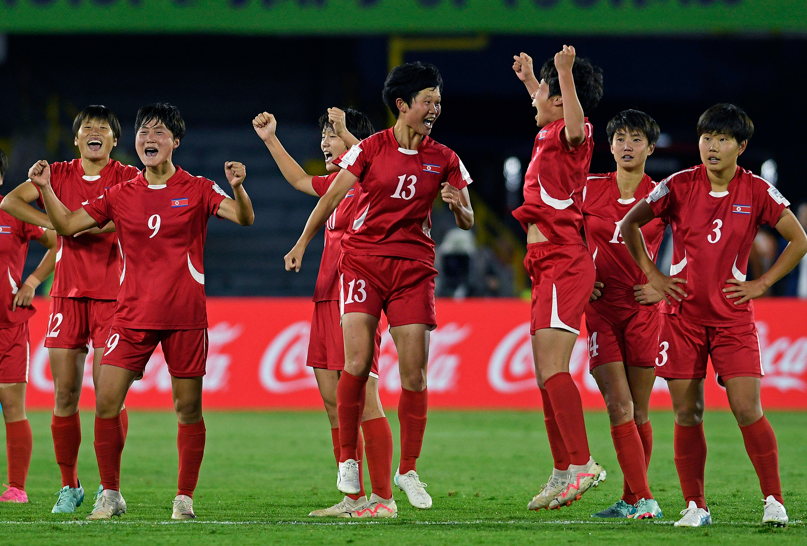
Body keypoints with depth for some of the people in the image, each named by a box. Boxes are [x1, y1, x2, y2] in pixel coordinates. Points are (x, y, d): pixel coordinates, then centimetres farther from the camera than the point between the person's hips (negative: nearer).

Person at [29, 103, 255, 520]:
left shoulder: (197, 190, 2)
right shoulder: (120, 196, 9)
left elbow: (244, 218, -10)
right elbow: (67, 224, 10)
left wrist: (237, 188, -30)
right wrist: (45, 188, -4)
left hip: (185, 316, -2)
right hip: (132, 314, 2)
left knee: (188, 408, 1)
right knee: (106, 402, -7)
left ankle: (185, 497, 12)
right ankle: (110, 495, 5)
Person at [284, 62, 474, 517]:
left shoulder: (444, 160, 7)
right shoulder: (372, 149, 1)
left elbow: (467, 221, 8)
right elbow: (331, 196, 6)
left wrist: (457, 206, -14)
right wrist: (303, 243, 3)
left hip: (414, 267, 2)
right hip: (363, 261, -2)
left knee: (415, 373, -4)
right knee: (357, 363, -14)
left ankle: (408, 469, 10)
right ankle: (348, 459, 1)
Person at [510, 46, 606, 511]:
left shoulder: (573, 136, -9)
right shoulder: (549, 133, 17)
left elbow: (575, 121, -36)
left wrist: (566, 74, -47)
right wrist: (528, 78, 50)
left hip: (564, 263, -10)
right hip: (549, 265, 10)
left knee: (553, 368, -18)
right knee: (546, 375, 10)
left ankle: (582, 464, -21)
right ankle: (564, 474, 14)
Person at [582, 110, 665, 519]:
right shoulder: (590, 190, 4)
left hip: (643, 311, -1)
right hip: (600, 308, 1)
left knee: (639, 412, 3)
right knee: (619, 407, -10)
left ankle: (631, 501, 15)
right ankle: (644, 500, -13)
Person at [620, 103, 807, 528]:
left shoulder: (756, 191, -2)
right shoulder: (680, 186, -1)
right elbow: (629, 224, 10)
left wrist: (762, 283, 0)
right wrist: (652, 275, 4)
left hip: (732, 315, -1)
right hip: (683, 313, 1)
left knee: (747, 410, -11)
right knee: (687, 414, 0)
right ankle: (695, 506, 8)